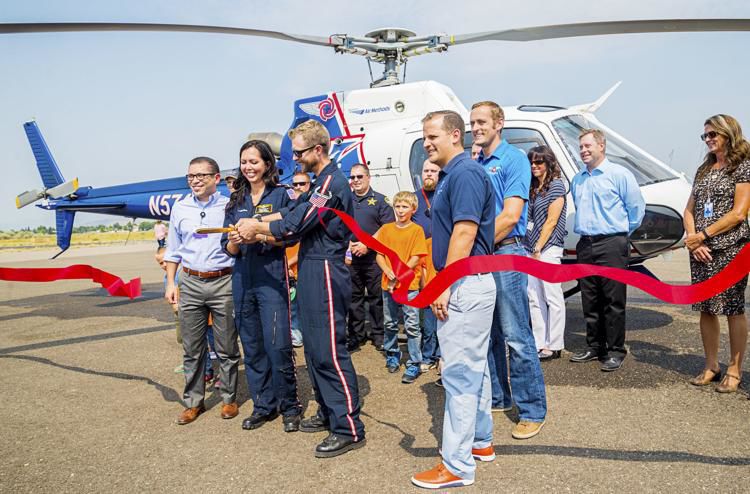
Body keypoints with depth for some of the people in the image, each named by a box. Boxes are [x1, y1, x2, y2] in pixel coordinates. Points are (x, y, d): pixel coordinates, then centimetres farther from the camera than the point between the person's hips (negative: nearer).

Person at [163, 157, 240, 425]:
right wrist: (170, 283, 8)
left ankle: (229, 399, 20)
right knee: (192, 348, 8)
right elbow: (173, 249, 14)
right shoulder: (180, 208, 8)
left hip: (223, 282, -2)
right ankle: (193, 402, 21)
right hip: (190, 283, 3)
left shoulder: (229, 206, 0)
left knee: (226, 348, 5)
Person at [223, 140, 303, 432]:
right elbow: (228, 248, 11)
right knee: (252, 347, 9)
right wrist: (235, 241, -12)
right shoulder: (236, 200, 13)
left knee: (278, 345, -7)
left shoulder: (280, 195, 0)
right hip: (242, 279, 5)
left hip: (272, 277, -5)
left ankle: (289, 407, 10)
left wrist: (259, 234, -20)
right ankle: (263, 406, 22)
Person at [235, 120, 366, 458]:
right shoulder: (321, 183, 18)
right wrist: (255, 223, 4)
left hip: (325, 274, -10)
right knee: (315, 349, 16)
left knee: (329, 351, -8)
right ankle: (329, 413, 28)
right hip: (312, 273, 10)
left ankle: (349, 429, 0)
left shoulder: (332, 183, -15)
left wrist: (257, 227, -1)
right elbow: (293, 211, 15)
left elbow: (294, 226, -16)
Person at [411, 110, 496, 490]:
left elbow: (465, 233, -23)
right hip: (466, 284, 11)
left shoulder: (465, 173, -15)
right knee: (474, 367, 17)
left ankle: (458, 465, 2)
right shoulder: (450, 174, 16)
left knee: (460, 372, -6)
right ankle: (480, 442, 31)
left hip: (466, 284, -11)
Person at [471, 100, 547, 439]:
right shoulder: (473, 165, 16)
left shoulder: (514, 159, -6)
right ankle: (495, 398, 28)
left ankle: (533, 411, 5)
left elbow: (510, 215, -15)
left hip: (506, 253, -8)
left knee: (516, 338, -5)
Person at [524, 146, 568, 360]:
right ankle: (540, 344, 14)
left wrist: (538, 248, -12)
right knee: (534, 298, 7)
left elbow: (551, 221, -10)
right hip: (530, 248, 8)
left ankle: (554, 346, 4)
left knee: (553, 298, -2)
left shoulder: (556, 185, -4)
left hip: (548, 248, -8)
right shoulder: (533, 188, 17)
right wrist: (531, 249, 6)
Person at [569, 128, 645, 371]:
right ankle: (594, 347, 21)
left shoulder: (619, 174, -4)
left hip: (611, 244, -6)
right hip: (585, 245, 6)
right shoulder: (577, 180, 16)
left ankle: (615, 351, 6)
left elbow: (637, 207, -1)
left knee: (613, 301, -2)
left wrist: (622, 233, 4)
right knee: (590, 301, 10)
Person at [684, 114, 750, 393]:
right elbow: (689, 210, 13)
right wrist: (693, 239, -3)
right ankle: (711, 366, 18)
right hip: (701, 250, 6)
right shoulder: (703, 170, 17)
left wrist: (703, 235, -12)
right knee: (705, 308, 8)